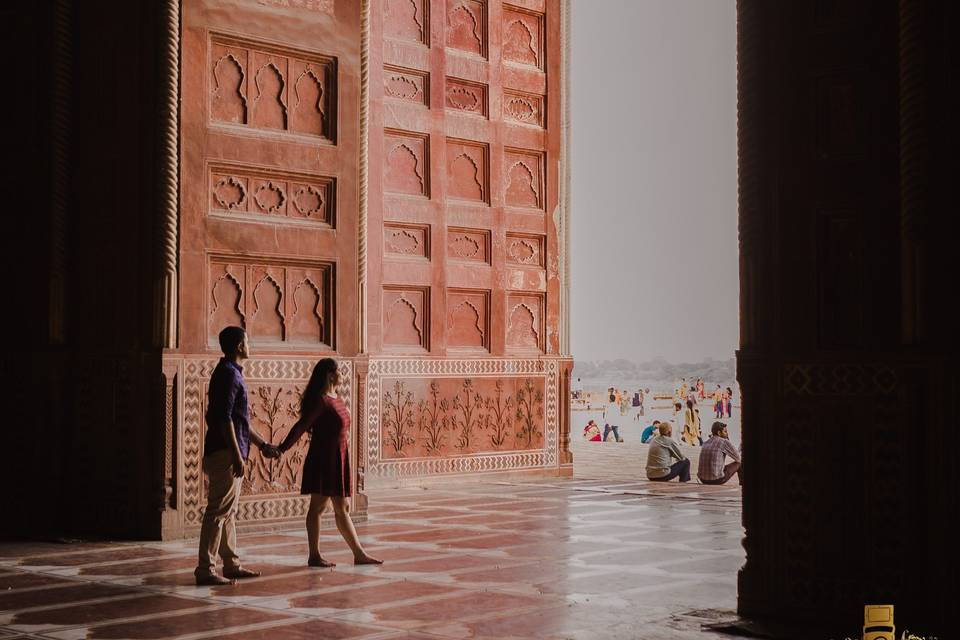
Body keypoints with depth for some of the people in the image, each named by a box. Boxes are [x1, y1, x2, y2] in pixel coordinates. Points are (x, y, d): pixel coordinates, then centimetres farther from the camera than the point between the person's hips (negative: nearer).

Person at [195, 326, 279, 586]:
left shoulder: (230, 373, 19)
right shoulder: (229, 374, -13)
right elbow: (224, 418, -20)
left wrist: (263, 444, 27)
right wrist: (236, 455, -22)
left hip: (229, 452, 10)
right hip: (225, 453, -10)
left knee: (228, 512, 14)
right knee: (219, 511, -9)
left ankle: (232, 565, 20)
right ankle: (205, 570, -9)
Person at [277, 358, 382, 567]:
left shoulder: (334, 399, 13)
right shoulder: (320, 400, -15)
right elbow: (301, 427, -19)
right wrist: (282, 449, -22)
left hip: (337, 462, 9)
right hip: (323, 461, -9)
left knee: (343, 509, 11)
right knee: (318, 506, -2)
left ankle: (359, 554, 14)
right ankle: (314, 556, 3)